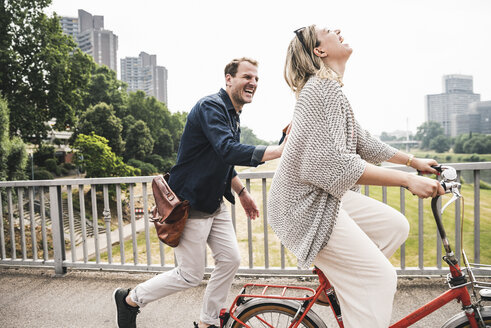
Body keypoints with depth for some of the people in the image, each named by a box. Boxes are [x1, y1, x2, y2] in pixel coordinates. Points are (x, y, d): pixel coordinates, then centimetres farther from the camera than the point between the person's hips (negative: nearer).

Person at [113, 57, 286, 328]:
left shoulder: (233, 115, 12)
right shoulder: (211, 107, -19)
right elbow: (228, 151, -37)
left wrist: (242, 192, 18)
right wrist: (279, 150, -41)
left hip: (214, 203, 9)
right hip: (190, 203, -9)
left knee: (230, 259, 8)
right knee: (191, 275, 1)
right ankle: (129, 299, 24)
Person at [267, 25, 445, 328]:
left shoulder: (331, 88, 16)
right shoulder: (322, 88, -17)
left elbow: (362, 142, 22)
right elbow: (332, 164, -26)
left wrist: (415, 161, 25)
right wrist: (408, 180, -23)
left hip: (325, 196, 10)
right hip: (306, 203, -10)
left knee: (395, 225, 12)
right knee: (380, 277, -7)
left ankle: (342, 281, 19)